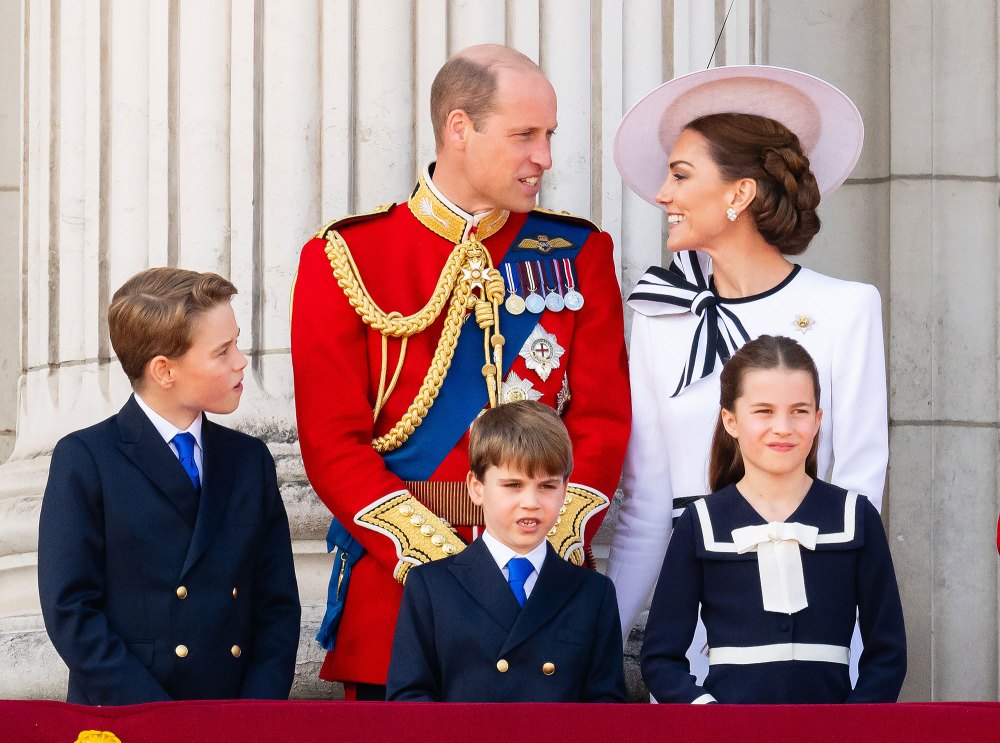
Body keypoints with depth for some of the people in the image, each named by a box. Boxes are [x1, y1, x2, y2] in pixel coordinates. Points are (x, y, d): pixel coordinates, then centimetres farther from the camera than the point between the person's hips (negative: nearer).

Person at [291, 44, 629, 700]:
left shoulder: (578, 254, 8)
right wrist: (437, 559, -16)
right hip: (394, 589, -2)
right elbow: (334, 442, -5)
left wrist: (553, 546, -13)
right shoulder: (346, 260, 1)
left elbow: (602, 420, 3)